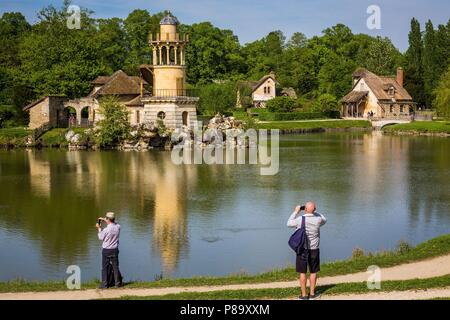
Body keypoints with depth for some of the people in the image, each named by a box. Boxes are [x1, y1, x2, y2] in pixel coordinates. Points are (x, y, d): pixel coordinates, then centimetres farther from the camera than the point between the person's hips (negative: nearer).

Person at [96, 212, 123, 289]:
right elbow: (113, 223, 18)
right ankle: (118, 283, 16)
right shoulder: (118, 227, -8)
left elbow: (100, 238, -4)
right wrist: (104, 220, 21)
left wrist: (99, 229, 7)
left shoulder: (106, 230, -22)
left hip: (106, 250, -4)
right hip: (115, 250, 4)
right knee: (115, 267, 12)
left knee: (105, 268, 6)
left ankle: (104, 284, 9)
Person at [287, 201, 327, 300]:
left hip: (302, 249, -1)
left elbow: (289, 224, 7)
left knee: (302, 272, 6)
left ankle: (304, 295, 10)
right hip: (314, 249, 1)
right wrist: (314, 212, 14)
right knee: (313, 272, 14)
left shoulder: (299, 219, -13)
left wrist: (296, 212, 13)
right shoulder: (318, 220, -11)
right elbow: (324, 220, 15)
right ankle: (312, 294, 20)